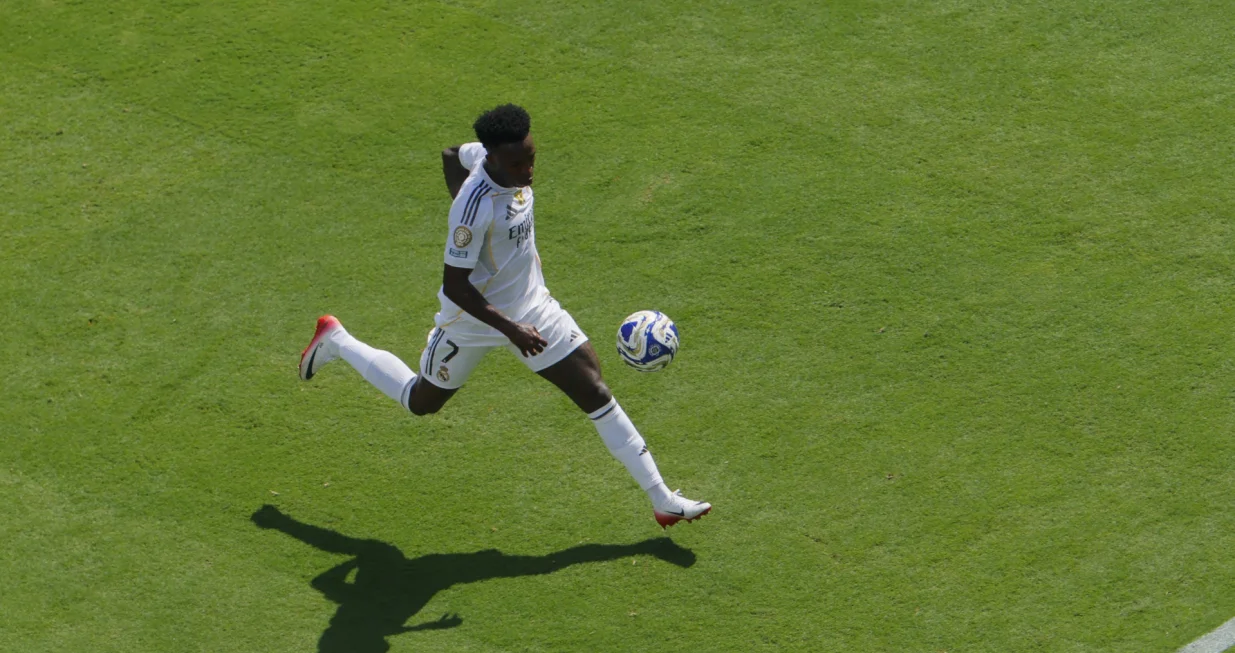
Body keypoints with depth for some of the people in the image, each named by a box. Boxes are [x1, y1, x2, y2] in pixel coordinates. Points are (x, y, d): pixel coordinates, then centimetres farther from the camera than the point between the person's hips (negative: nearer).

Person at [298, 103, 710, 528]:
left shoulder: (499, 157, -12)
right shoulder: (476, 208, -35)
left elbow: (452, 155, 10)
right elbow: (454, 285, -29)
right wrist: (510, 329, -32)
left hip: (532, 307, 6)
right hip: (475, 318, -6)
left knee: (595, 392, 0)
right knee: (422, 402, 18)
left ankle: (663, 501, 4)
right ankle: (336, 342, 41)